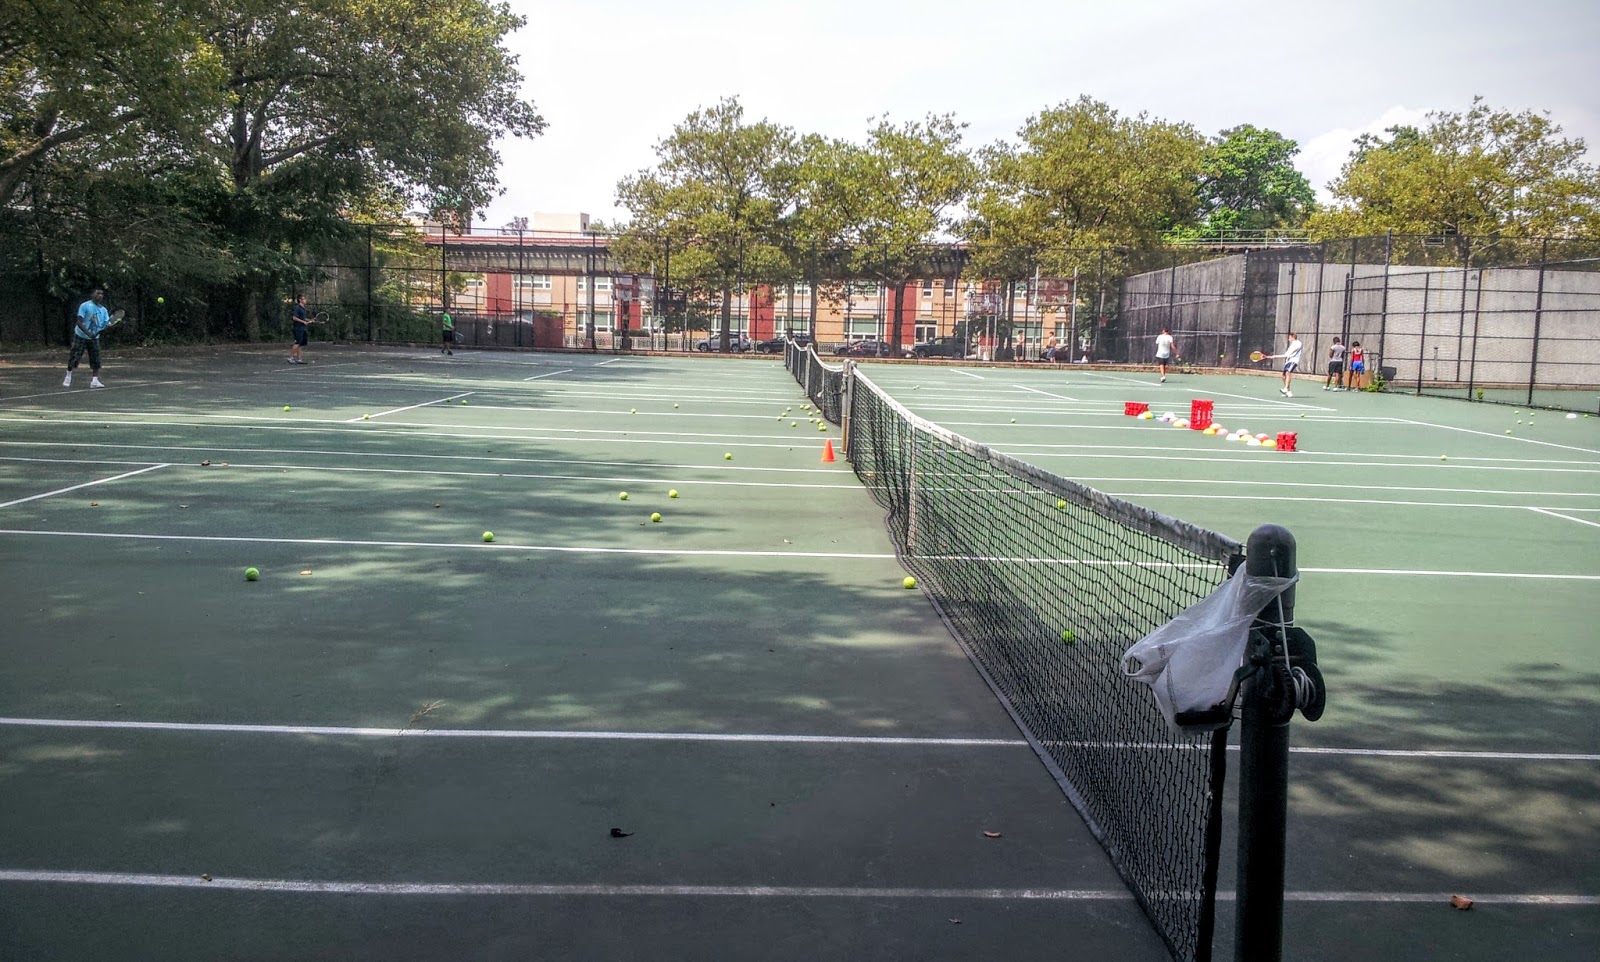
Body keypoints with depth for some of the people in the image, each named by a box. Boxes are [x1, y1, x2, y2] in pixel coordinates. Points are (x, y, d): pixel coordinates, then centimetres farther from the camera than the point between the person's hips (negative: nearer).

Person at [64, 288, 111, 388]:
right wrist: (88, 333, -27)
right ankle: (68, 377, 16)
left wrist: (109, 325, -26)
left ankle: (94, 381, -3)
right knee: (74, 358, -1)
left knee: (96, 360, -5)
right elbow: (79, 322, -16)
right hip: (81, 336, -4)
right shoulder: (85, 306, -11)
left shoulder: (103, 310, 5)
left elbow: (106, 324, -1)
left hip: (94, 338, 4)